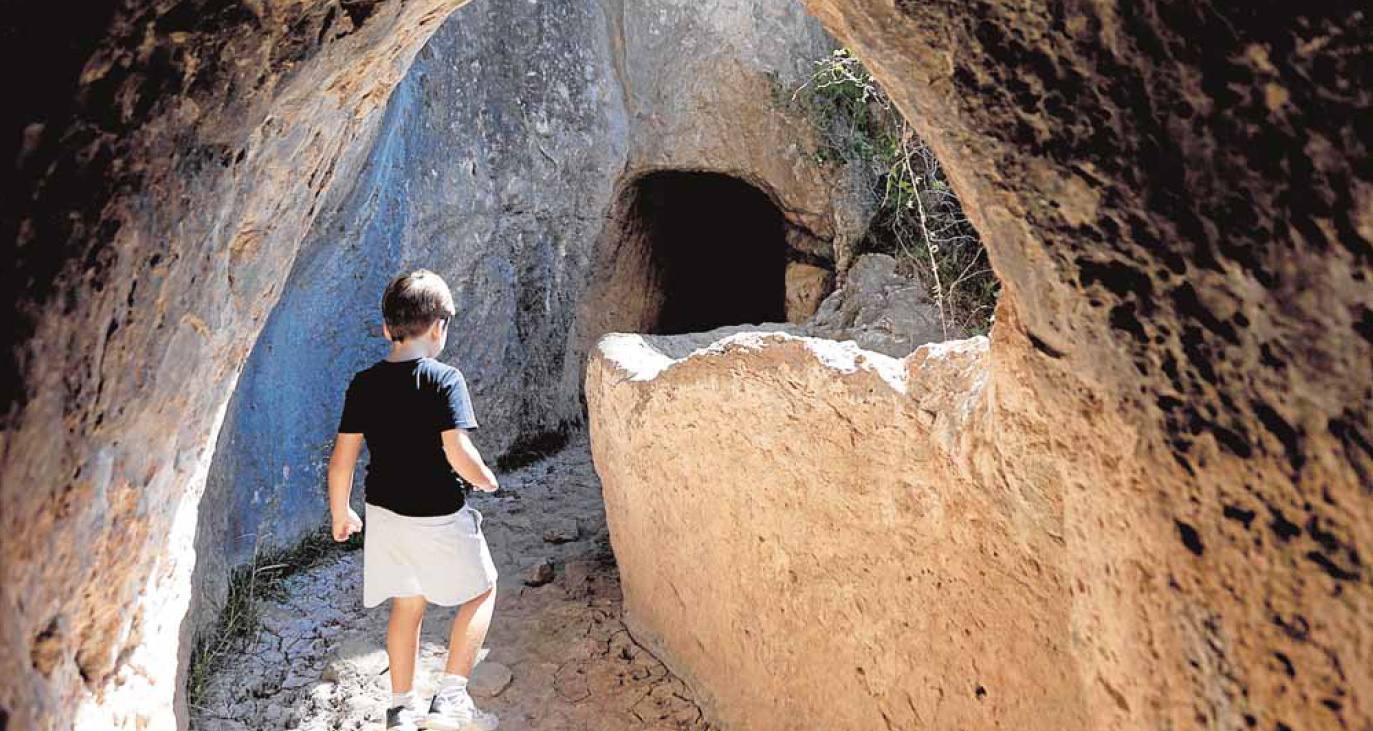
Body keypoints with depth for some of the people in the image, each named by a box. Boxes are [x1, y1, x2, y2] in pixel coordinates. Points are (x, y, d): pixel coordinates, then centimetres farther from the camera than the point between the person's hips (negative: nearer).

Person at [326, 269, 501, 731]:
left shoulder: (363, 384, -1)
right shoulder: (443, 380, -16)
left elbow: (341, 461, -1)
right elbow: (458, 452, -24)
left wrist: (340, 514, 13)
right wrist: (486, 480, -3)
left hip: (383, 513, 5)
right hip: (438, 516, -5)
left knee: (407, 603, 23)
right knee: (481, 591, 16)